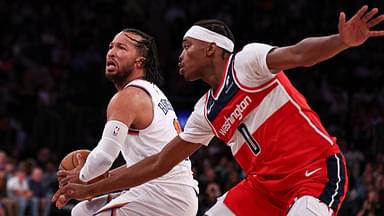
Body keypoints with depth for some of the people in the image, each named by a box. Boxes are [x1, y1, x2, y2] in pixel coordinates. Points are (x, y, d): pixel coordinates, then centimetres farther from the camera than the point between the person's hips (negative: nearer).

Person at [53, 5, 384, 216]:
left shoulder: (247, 62, -5)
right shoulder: (206, 112, 16)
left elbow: (297, 55, -24)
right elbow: (158, 164, 22)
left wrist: (343, 41, -45)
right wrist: (92, 189, 23)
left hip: (317, 170, -9)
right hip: (267, 183, 9)